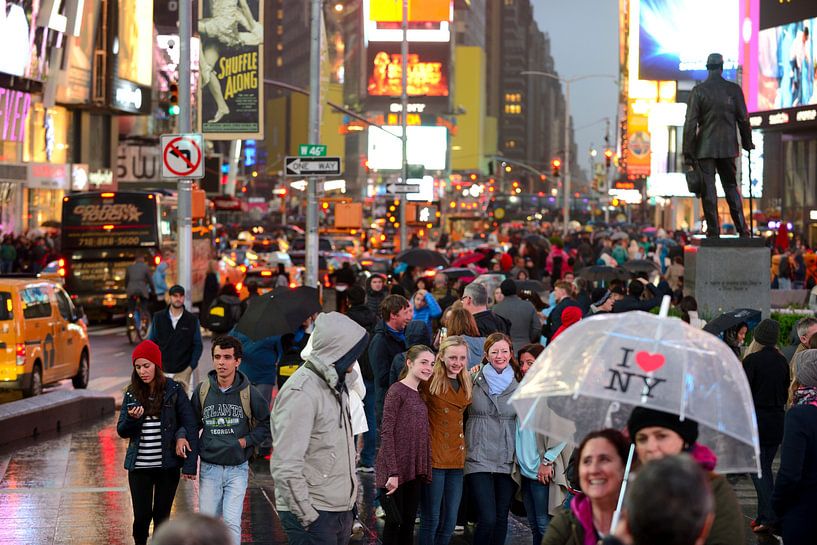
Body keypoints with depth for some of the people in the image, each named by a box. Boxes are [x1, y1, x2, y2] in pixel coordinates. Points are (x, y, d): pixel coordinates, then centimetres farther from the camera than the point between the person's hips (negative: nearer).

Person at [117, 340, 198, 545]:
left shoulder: (173, 391, -4)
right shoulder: (132, 393, 3)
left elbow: (189, 426, -4)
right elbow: (122, 431, 5)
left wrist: (189, 464, -11)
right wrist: (132, 419, -18)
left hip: (167, 465, -1)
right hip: (139, 465, 2)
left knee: (162, 515, 4)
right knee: (142, 515, 0)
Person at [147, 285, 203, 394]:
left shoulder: (192, 320, 4)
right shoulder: (158, 318, 5)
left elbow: (197, 346, 6)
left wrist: (190, 367, -5)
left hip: (183, 372, -1)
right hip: (161, 371, 1)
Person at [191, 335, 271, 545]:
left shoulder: (248, 393, -5)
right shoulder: (202, 391, -1)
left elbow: (267, 423, 7)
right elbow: (193, 424, 11)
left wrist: (247, 440, -6)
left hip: (237, 469, -2)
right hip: (209, 469, 2)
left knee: (232, 522, -12)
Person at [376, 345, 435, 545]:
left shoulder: (420, 395, 14)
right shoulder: (397, 391, -9)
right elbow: (386, 432, -13)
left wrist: (422, 471, 8)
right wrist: (392, 472, -18)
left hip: (414, 470, 7)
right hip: (396, 469, -7)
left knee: (408, 523, 9)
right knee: (394, 521, -2)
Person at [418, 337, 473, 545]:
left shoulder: (467, 384, 12)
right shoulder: (430, 381, -8)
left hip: (457, 459, 6)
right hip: (435, 457, -6)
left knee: (449, 523, 9)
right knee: (431, 522, -2)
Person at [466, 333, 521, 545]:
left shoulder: (518, 384, 7)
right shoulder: (474, 380, 2)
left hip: (508, 461, 2)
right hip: (479, 459, -2)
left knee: (501, 518, 7)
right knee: (487, 518, -11)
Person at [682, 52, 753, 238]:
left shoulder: (698, 91, -6)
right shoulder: (734, 89, -1)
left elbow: (690, 123, -7)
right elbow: (743, 119, 2)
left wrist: (688, 153, -4)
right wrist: (747, 143, 15)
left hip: (705, 148, -2)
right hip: (728, 146, 2)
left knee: (708, 190, 2)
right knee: (731, 187, 12)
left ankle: (714, 231, -1)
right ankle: (742, 230, 6)